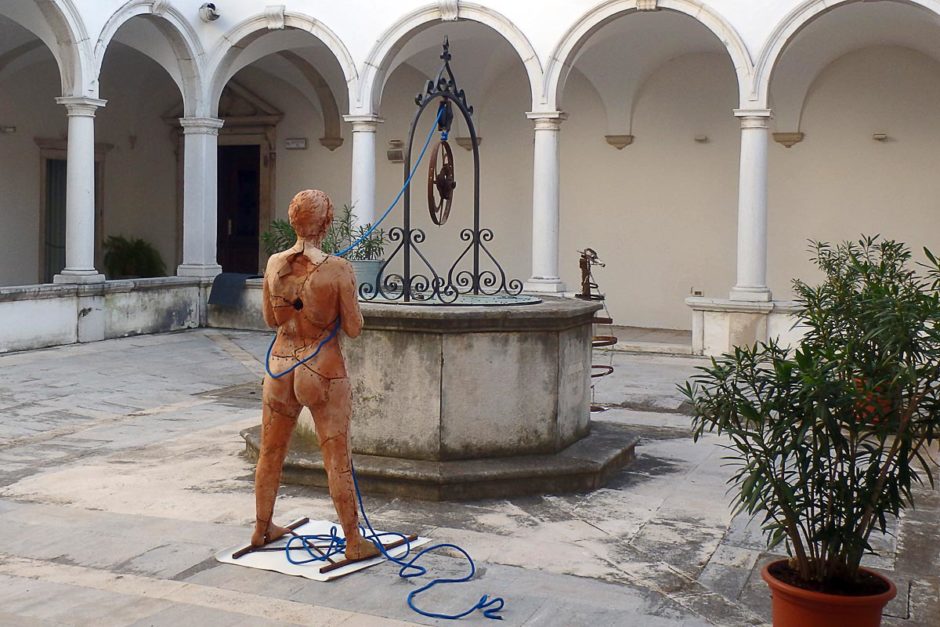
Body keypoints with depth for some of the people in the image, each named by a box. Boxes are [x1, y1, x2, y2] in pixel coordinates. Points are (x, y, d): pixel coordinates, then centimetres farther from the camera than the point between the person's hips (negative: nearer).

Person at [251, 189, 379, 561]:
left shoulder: (275, 264, -4)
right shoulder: (337, 269, -17)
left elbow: (271, 319, 8)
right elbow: (353, 329, -11)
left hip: (280, 366, 4)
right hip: (324, 369, -4)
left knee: (271, 453, 19)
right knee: (337, 459, 5)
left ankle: (262, 529, 36)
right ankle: (354, 542, 16)